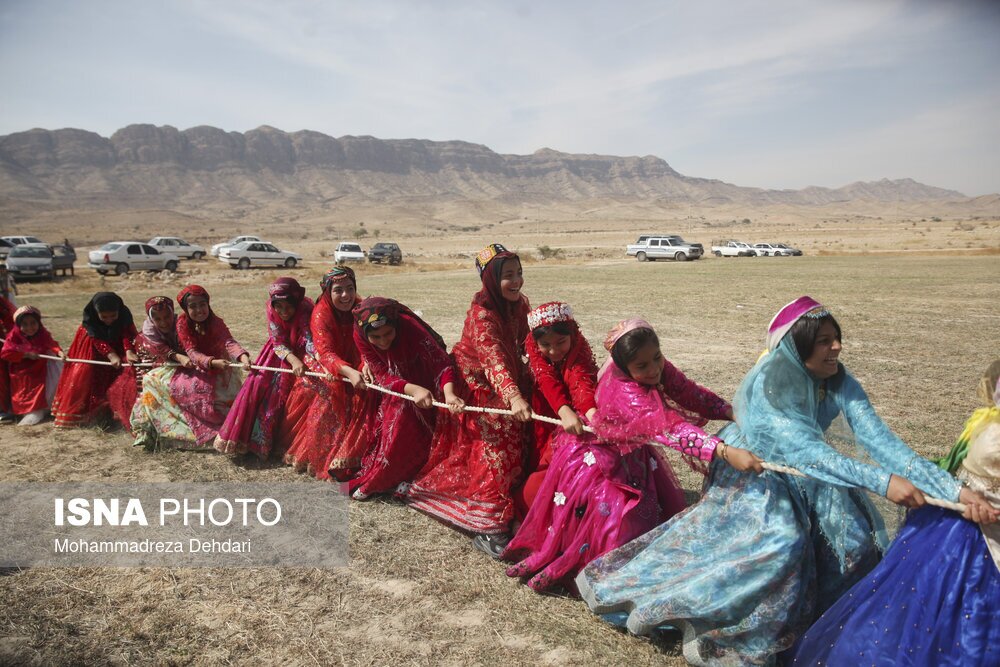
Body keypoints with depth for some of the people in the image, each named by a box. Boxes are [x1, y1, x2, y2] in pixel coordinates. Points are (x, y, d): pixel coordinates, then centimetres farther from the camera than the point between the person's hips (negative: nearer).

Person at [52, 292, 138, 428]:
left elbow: (127, 334, -34)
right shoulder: (90, 320, -27)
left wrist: (129, 352, -54)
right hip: (93, 352, -1)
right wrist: (111, 355, -47)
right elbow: (98, 340, -30)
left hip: (117, 348, 1)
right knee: (84, 376, -6)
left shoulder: (124, 316, -25)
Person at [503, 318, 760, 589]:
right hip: (597, 460, -8)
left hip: (631, 454, 8)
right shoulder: (627, 393, -40)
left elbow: (689, 392, -9)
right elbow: (669, 428, -52)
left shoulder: (658, 368, -18)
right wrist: (727, 453, -59)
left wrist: (731, 412, -21)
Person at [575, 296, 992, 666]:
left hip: (808, 477, 7)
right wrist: (883, 481, -47)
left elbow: (879, 438, -22)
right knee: (780, 544, -26)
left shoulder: (839, 384, -14)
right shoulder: (768, 385, -30)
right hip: (754, 477, -6)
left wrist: (952, 489, -32)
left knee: (855, 540, -4)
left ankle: (815, 618, 16)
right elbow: (806, 449, -39)